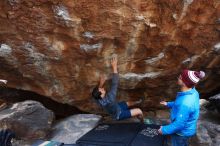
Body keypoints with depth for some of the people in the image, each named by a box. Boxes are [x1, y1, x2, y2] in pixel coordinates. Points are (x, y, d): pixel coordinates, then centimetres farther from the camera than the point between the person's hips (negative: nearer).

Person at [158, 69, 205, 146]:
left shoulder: (185, 104, -41)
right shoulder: (192, 92, -12)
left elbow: (179, 124, -31)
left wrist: (164, 130, -18)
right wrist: (168, 104, 12)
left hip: (182, 132, -7)